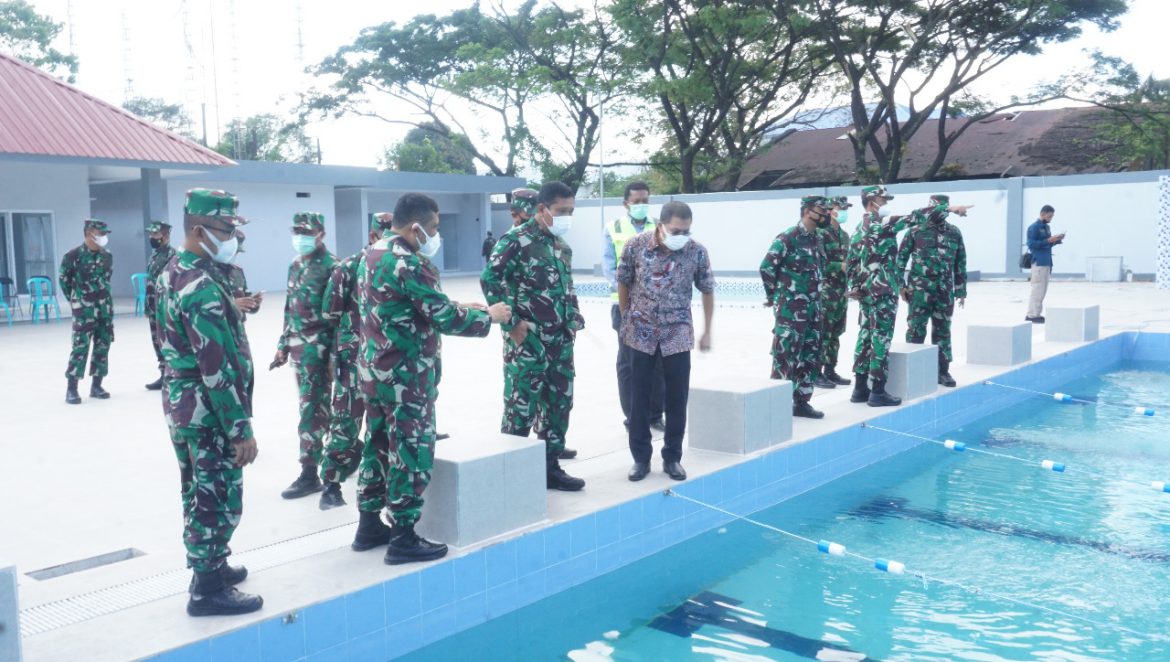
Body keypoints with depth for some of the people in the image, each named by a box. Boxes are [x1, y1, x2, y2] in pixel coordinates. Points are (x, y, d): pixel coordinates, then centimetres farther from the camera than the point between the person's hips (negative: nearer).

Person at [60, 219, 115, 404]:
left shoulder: (107, 256, 5)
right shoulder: (73, 256, -10)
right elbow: (63, 279, 1)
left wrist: (102, 296, 15)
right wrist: (75, 300, 8)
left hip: (105, 309, 5)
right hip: (84, 310, -5)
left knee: (103, 347, 7)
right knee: (80, 347, -8)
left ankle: (96, 386, 17)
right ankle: (71, 389, -2)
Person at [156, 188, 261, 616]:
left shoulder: (172, 273, 9)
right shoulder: (202, 287, -23)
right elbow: (218, 368, -25)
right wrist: (242, 429, -21)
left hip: (180, 404, 10)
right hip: (208, 412, -10)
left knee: (197, 494, 20)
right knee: (219, 500, 1)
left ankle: (208, 567, 34)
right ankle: (208, 590, 11)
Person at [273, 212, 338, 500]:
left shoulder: (330, 266, -12)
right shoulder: (295, 265, 14)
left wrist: (336, 353, -19)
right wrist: (283, 345, 19)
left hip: (318, 346, -8)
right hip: (298, 345, 8)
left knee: (311, 408, -7)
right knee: (320, 404, 16)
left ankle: (310, 474, -2)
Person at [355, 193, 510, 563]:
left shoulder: (371, 255, 10)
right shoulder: (410, 264, -20)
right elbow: (445, 319, -20)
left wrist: (458, 309, 13)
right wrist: (489, 316, -4)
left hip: (373, 369, 9)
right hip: (405, 376, -9)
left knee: (379, 446, 17)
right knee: (411, 452, 0)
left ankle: (370, 525, 27)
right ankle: (404, 539, 6)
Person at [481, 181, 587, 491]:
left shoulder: (563, 246, 15)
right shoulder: (516, 241, -10)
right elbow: (489, 279, -16)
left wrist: (574, 321, 12)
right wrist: (511, 323, -17)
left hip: (561, 343, 8)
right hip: (527, 343, -8)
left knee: (559, 405, 12)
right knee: (521, 409, -2)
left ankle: (550, 468, 24)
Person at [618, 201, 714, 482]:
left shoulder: (697, 252, -11)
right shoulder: (635, 245, -13)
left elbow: (707, 291, 3)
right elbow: (623, 283, 2)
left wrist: (707, 331, 6)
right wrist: (626, 319, 9)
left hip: (677, 335, 0)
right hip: (641, 333, 0)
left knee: (677, 398, 4)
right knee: (639, 397, 6)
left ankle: (672, 458, 19)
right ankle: (641, 458, 19)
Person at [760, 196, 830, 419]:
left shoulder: (818, 239, 11)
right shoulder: (787, 238, -13)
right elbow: (766, 268, -13)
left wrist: (816, 297, 17)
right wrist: (774, 296, -5)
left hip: (813, 308, 8)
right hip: (790, 309, -8)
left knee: (810, 355, 10)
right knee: (786, 355, -4)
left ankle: (801, 401, 19)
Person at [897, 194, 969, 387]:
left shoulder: (954, 233, 9)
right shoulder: (916, 231, -1)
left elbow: (960, 263, 12)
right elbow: (901, 258, -1)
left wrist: (961, 291, 11)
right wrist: (900, 285, -7)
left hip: (945, 292, 3)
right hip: (919, 291, -3)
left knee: (942, 331, 9)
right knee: (916, 330, -1)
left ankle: (942, 371, 18)